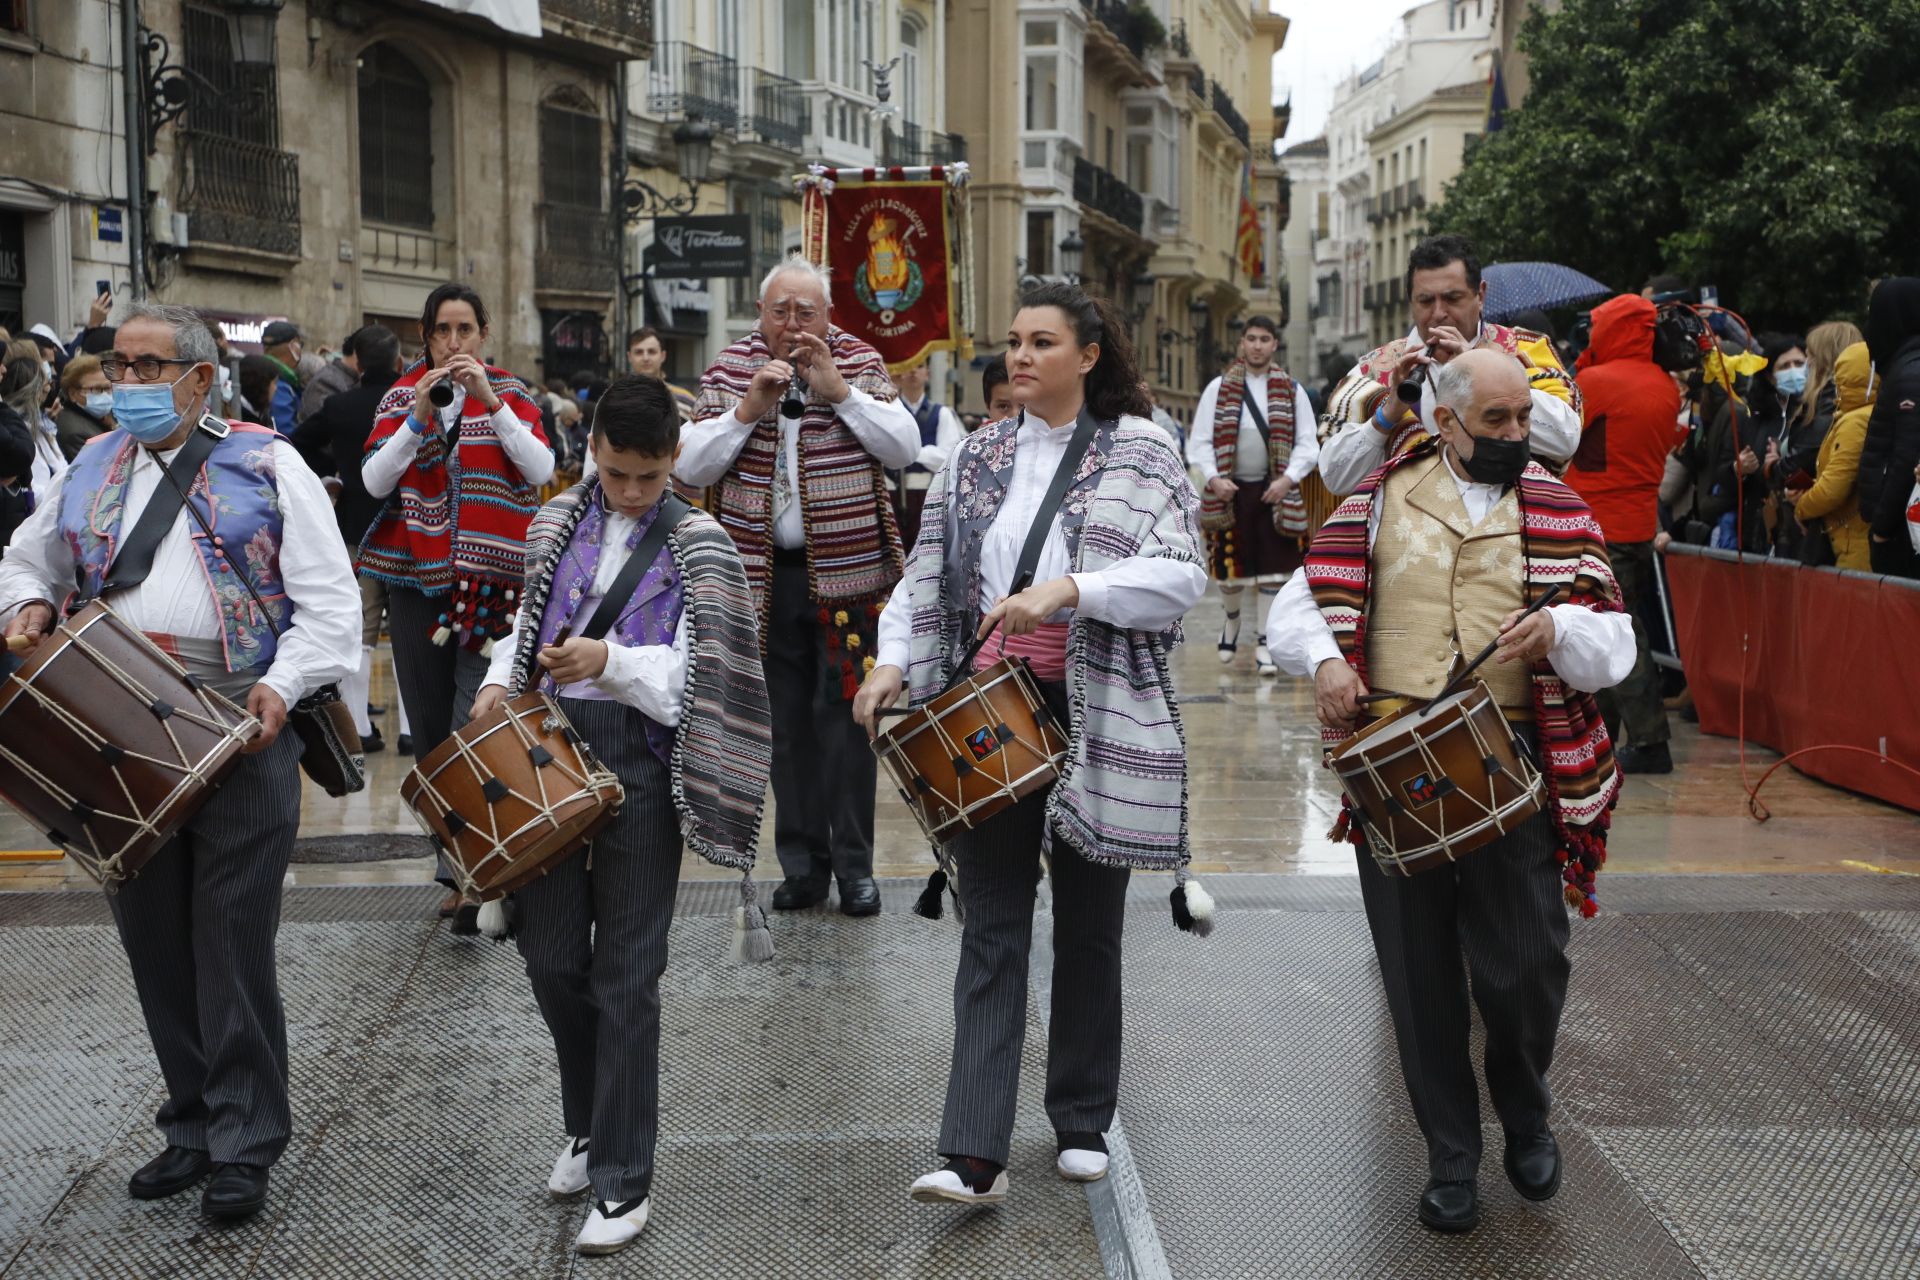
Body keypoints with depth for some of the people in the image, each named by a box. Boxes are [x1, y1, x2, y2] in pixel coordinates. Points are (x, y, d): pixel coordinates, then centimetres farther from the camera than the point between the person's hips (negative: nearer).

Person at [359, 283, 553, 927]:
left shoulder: (509, 396, 6)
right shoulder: (401, 397, 10)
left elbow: (541, 469, -9)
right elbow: (374, 480, -3)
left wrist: (491, 401, -16)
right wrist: (420, 415, -14)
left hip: (490, 583, -3)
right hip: (416, 580, 3)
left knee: (475, 726, -13)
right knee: (429, 727, 7)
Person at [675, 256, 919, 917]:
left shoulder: (860, 363, 3)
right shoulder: (729, 372, 4)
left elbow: (905, 447, -9)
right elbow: (690, 468, -4)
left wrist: (839, 391, -17)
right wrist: (749, 407, -15)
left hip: (847, 568, -1)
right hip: (767, 574, 2)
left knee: (844, 713, 0)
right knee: (787, 721, 8)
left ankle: (854, 863, 10)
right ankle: (803, 863, 18)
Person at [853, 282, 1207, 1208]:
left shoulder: (1139, 452, -1)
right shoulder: (979, 457, 10)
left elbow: (1182, 577, -13)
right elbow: (926, 573, 11)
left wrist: (1069, 589, -25)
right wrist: (893, 661, -5)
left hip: (1097, 712, -2)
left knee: (1088, 924, 10)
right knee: (991, 930, -2)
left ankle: (1083, 1122, 27)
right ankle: (975, 1156, -4)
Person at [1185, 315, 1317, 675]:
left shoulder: (1292, 391, 6)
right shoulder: (1218, 388, 4)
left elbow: (1307, 444, 3)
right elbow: (1199, 442, 1)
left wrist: (1288, 478, -12)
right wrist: (1213, 479, -14)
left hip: (1274, 493, 0)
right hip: (1230, 491, 0)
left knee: (1272, 571, -4)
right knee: (1229, 568, 9)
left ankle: (1264, 643, 4)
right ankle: (1231, 618, 39)